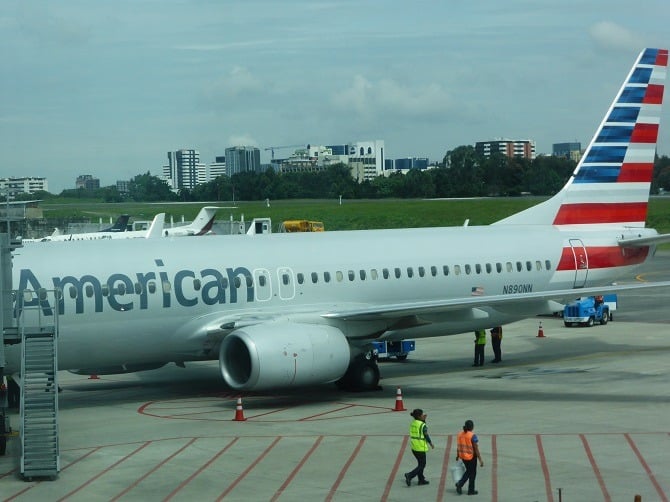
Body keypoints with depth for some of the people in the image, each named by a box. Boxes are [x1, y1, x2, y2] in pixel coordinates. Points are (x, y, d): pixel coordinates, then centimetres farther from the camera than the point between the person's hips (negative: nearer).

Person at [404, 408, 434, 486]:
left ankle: (421, 479, 27)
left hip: (414, 447, 8)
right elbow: (426, 435, -12)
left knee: (420, 463, 21)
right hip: (420, 448, -8)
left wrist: (423, 419, 11)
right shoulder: (422, 425, -17)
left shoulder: (413, 423, 5)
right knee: (422, 465, 2)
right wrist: (431, 444, 3)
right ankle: (409, 475, -14)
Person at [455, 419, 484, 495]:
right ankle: (471, 490, 19)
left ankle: (460, 484, 6)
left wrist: (457, 455, 23)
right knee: (472, 473, 12)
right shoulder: (472, 436, -19)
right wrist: (480, 460, -13)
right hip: (471, 457, -6)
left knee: (468, 471, 24)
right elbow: (476, 449, -18)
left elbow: (458, 446, 8)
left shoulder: (460, 434, -1)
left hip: (463, 456, 6)